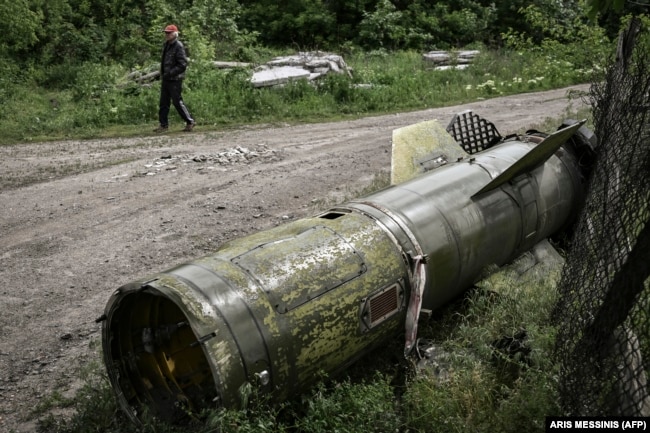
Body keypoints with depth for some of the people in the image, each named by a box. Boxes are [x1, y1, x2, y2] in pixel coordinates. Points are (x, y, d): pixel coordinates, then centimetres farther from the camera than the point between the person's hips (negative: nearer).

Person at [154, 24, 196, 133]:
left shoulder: (178, 47, -13)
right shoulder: (165, 45, 12)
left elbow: (183, 64, -19)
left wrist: (170, 73, -19)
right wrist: (162, 74, 14)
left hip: (175, 79, -8)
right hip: (165, 79, 8)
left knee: (177, 101, -4)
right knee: (163, 102, 8)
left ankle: (190, 121, 8)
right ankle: (163, 124, 15)